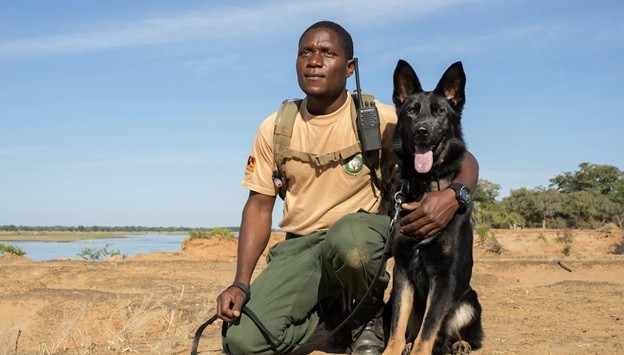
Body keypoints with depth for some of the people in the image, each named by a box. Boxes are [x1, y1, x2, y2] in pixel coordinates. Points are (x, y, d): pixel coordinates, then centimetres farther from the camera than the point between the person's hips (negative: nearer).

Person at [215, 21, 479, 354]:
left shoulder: (379, 119, -8)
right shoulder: (274, 129, 1)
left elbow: (464, 160, -6)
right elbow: (260, 205, 4)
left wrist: (453, 196, -32)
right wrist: (241, 284, -8)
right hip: (300, 246, 3)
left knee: (347, 238, -41)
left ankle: (371, 314, -6)